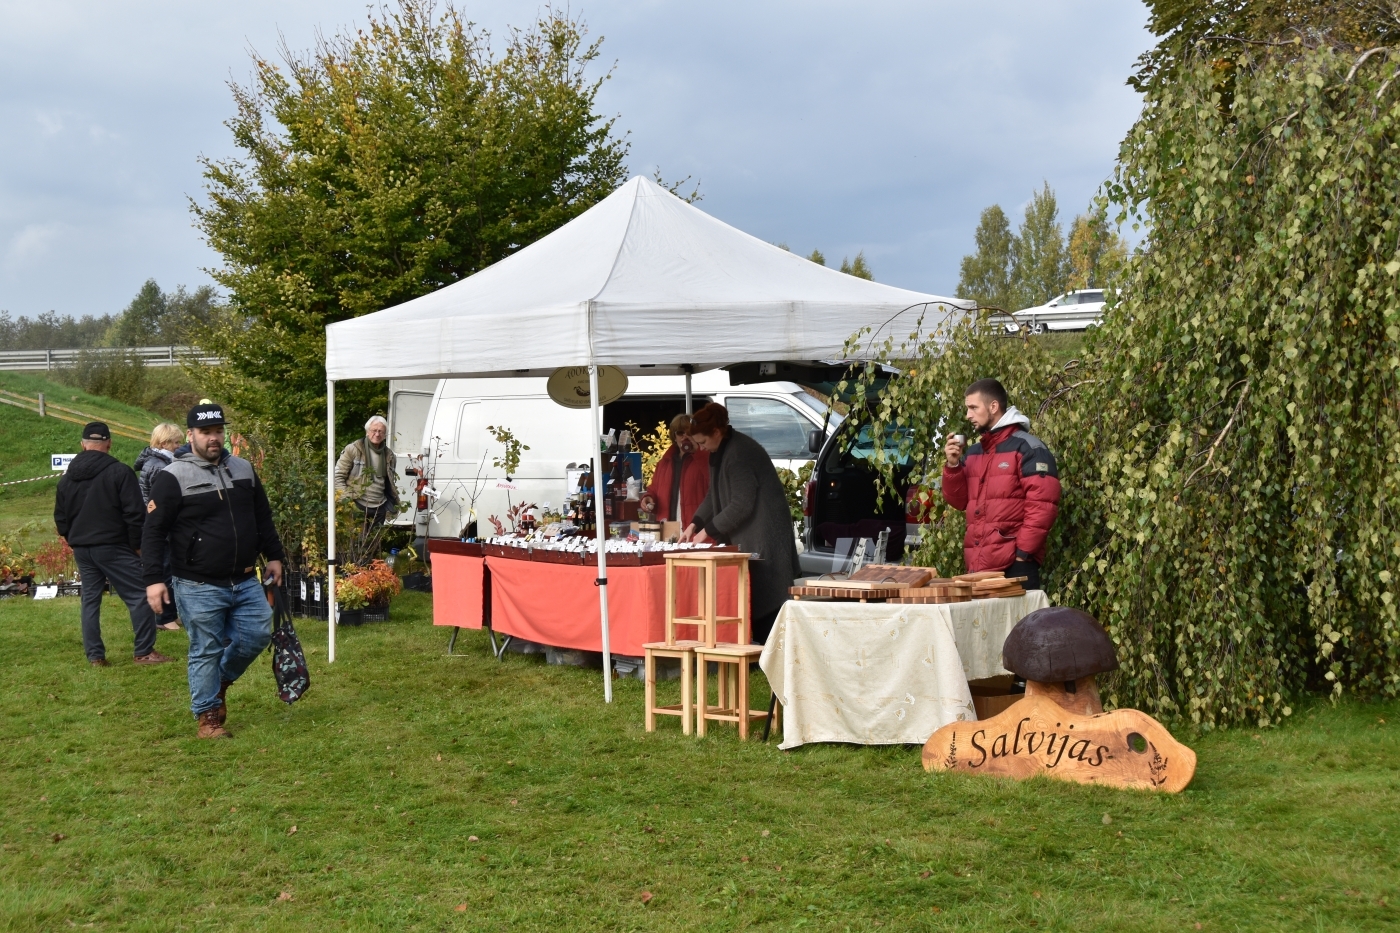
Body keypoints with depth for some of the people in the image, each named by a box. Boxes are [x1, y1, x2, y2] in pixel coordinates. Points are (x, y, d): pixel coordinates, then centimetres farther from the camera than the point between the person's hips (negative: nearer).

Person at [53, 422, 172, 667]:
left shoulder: (67, 477, 9)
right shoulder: (119, 471, -10)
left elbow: (60, 517, 15)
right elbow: (134, 513, -12)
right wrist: (137, 544, -3)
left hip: (81, 548, 6)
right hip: (112, 546, -6)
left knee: (90, 599, 13)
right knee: (139, 596, -1)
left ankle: (95, 656, 12)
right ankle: (145, 652, -3)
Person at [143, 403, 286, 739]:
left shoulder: (244, 469, 9)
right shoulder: (173, 477, -9)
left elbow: (263, 517, 21)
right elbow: (153, 531, -10)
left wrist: (274, 556, 20)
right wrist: (154, 579, -15)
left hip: (245, 581, 5)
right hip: (200, 588, -5)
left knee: (258, 634, 6)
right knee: (206, 651, 1)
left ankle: (222, 681, 32)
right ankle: (207, 715, 15)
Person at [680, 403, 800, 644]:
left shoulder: (740, 453, -20)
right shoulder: (719, 452, 11)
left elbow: (742, 504, -21)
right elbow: (714, 495, 18)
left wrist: (708, 530, -14)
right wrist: (695, 523, 5)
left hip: (763, 538, -10)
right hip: (744, 538, 10)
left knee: (765, 599, -8)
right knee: (753, 601, 7)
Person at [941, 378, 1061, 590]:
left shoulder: (1028, 448, -7)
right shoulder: (973, 453, 17)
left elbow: (1042, 505, -13)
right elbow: (959, 501, 16)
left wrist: (1023, 553, -15)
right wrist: (953, 465, 1)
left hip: (1015, 565, -7)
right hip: (977, 565, 7)